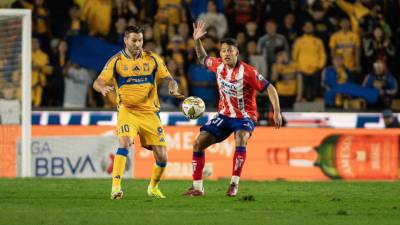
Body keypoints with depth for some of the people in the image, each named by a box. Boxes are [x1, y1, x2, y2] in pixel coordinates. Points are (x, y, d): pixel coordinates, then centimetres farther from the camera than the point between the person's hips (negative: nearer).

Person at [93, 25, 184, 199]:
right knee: (125, 142, -29)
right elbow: (98, 82, -5)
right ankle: (116, 187, -30)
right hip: (127, 111, -2)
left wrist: (173, 89, -18)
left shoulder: (152, 59, 3)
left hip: (150, 112, 2)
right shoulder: (116, 61, -3)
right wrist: (102, 88, -29)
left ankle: (153, 187, 27)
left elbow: (169, 79, 5)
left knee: (162, 156, 0)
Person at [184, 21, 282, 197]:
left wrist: (277, 112, -25)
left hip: (245, 117, -6)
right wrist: (197, 40, 2)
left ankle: (234, 183, -31)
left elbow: (269, 88, -17)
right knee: (199, 143, -4)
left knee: (240, 139, -37)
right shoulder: (218, 65, -4)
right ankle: (197, 187, 5)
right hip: (224, 115, 6)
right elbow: (203, 59, 19)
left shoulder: (248, 72, -21)